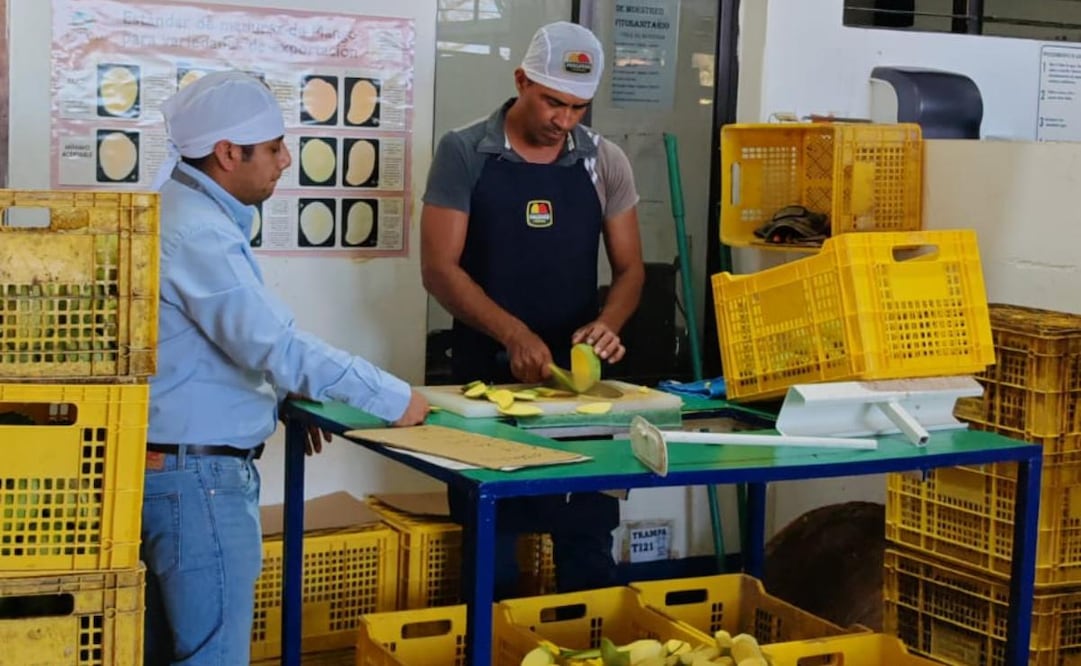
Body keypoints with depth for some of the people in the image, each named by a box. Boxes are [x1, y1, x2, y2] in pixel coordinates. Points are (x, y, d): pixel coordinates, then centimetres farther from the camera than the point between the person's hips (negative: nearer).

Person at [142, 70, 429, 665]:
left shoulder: (183, 207, 12)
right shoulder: (197, 232, -21)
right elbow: (277, 346, -26)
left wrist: (287, 399, 17)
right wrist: (394, 399, -17)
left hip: (166, 465, 11)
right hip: (197, 478, -11)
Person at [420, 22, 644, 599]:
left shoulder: (605, 162, 3)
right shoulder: (464, 153, -4)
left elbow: (629, 269, 8)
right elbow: (439, 269, -8)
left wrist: (608, 323, -14)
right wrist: (513, 334, -21)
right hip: (486, 374, -2)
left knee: (587, 542, 4)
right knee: (489, 546, 5)